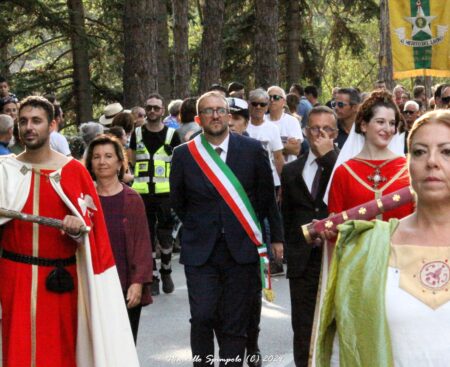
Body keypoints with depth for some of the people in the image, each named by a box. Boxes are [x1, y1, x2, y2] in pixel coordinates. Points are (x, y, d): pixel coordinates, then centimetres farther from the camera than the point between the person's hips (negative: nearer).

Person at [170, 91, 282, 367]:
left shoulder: (253, 150, 0)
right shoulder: (184, 154, 1)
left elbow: (266, 196, 10)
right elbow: (178, 201, 14)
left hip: (241, 250, 0)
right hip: (200, 251, 0)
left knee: (236, 324, 3)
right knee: (202, 318, -9)